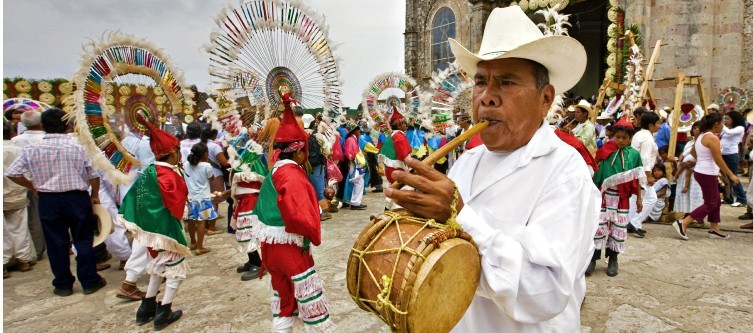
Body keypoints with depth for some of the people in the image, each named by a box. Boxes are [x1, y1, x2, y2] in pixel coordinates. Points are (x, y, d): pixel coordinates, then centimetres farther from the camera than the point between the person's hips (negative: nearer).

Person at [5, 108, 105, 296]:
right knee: (83, 241, 8)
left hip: (48, 201, 2)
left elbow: (11, 173, -1)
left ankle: (63, 285, 20)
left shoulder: (33, 149, -3)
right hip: (77, 198, -1)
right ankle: (89, 282, 15)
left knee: (56, 244, 11)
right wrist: (94, 195, 10)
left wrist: (34, 187, 13)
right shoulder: (79, 146, -8)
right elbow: (94, 174, -5)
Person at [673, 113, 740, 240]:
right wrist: (731, 175, -13)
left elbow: (692, 151, 24)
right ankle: (682, 223, -8)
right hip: (707, 174, -10)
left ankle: (715, 230, 23)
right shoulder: (713, 138, -17)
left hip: (700, 172, 10)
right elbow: (718, 160, -19)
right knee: (710, 204, -3)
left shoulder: (701, 136, 10)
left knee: (715, 202, 17)